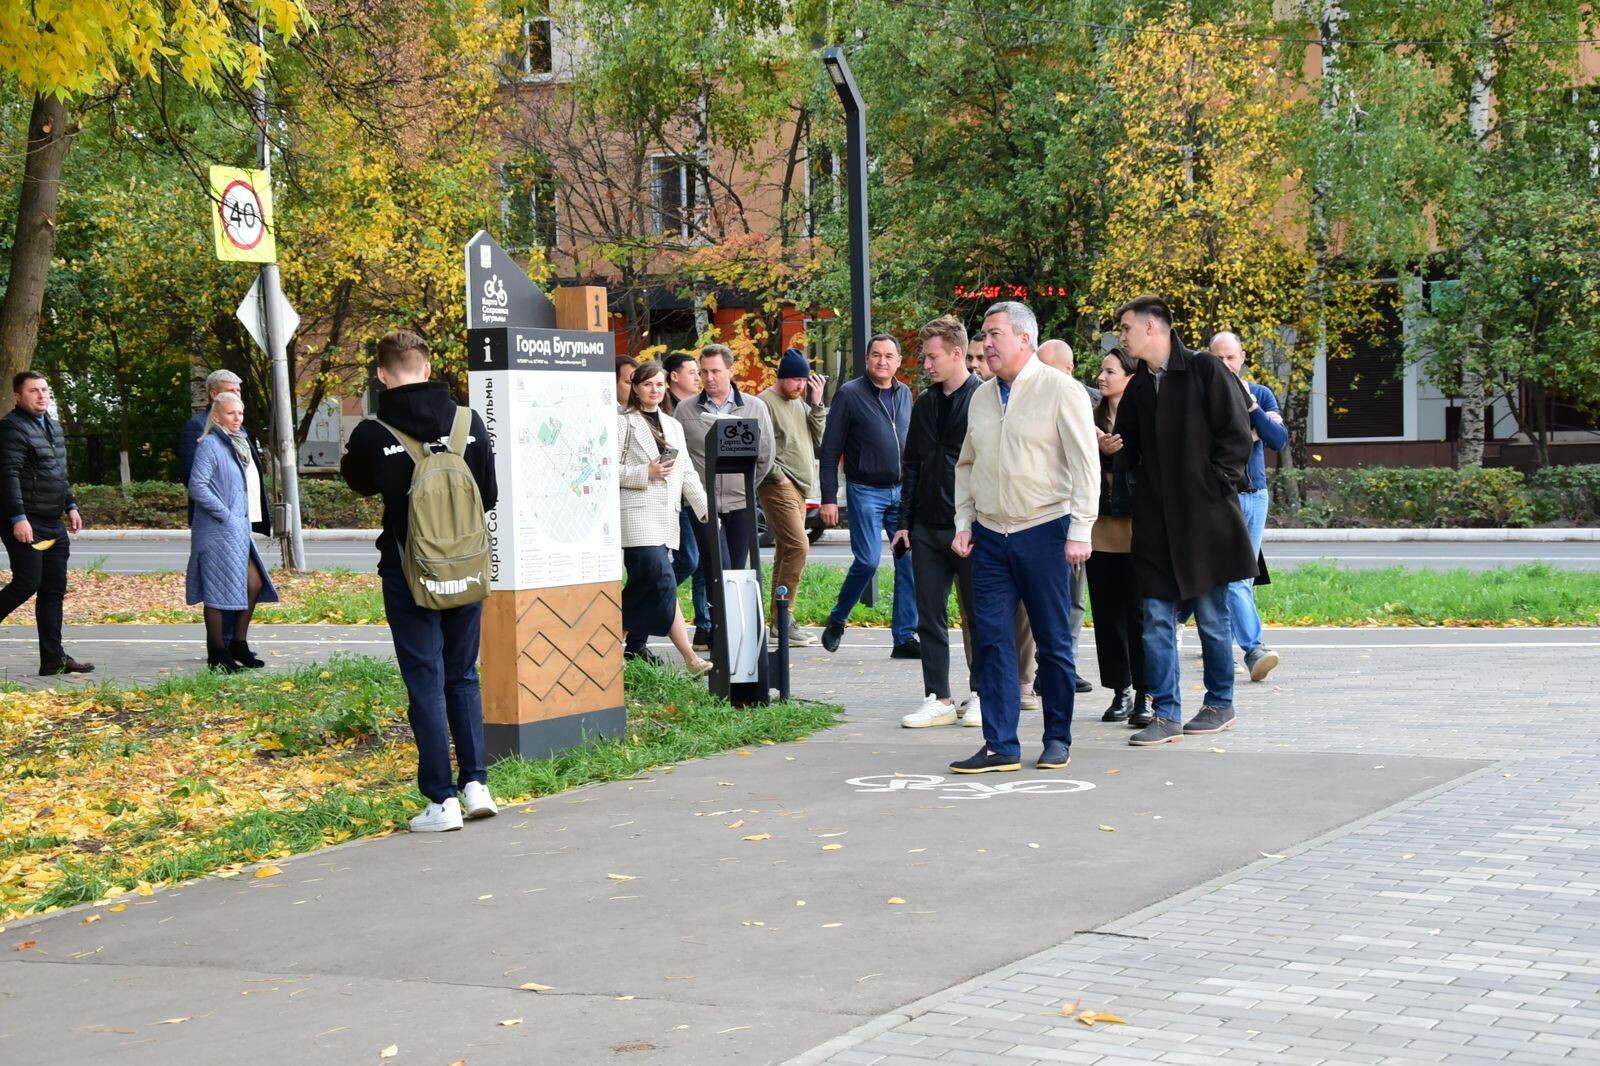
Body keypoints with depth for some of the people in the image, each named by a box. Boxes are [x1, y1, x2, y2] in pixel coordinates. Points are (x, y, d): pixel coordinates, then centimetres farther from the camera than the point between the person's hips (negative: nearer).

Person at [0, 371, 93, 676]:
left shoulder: (53, 427, 18)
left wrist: (70, 506, 21)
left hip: (54, 525, 9)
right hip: (26, 525, -9)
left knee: (54, 590, 7)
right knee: (26, 584, -12)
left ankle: (53, 658, 10)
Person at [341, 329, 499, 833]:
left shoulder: (373, 434, -12)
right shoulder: (470, 423, -4)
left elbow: (360, 484, 9)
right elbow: (490, 495, 5)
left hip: (409, 574, -3)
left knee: (425, 683, 3)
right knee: (463, 676, 16)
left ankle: (442, 800, 2)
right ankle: (476, 784, 11)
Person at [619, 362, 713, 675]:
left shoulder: (673, 426, 20)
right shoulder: (623, 423, 0)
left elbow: (687, 473, 18)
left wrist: (705, 508, 9)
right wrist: (646, 473, -13)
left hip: (666, 516, 7)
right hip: (637, 513, -7)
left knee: (644, 585, 7)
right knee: (663, 584, -15)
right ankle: (691, 659, -20)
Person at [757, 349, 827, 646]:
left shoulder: (801, 403, 17)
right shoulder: (765, 403, -6)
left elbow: (820, 439, 11)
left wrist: (817, 405, 4)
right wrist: (778, 475, -14)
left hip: (799, 488, 8)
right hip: (778, 487, -8)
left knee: (786, 551, 8)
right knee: (798, 546, -17)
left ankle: (778, 622, 12)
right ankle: (783, 619, -14)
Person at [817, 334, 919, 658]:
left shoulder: (905, 394, 12)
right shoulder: (849, 395, -4)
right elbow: (830, 451, -4)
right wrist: (829, 498, -9)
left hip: (903, 491, 5)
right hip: (866, 492, -5)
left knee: (910, 562, -2)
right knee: (867, 561, -12)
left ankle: (904, 637, 4)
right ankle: (837, 620, 13)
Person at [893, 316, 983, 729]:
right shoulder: (924, 405, 13)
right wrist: (904, 521, 11)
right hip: (927, 527, 6)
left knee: (977, 615, 5)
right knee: (929, 617, 6)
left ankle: (980, 695, 15)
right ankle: (938, 699, 11)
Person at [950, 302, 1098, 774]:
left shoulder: (1061, 391, -5)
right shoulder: (981, 397, 12)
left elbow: (1085, 465, -8)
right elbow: (966, 465, 20)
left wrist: (1079, 531, -14)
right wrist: (963, 523, 10)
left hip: (1043, 531, -5)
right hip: (989, 535, 5)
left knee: (1053, 641, 3)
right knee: (993, 641, 0)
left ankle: (1058, 740, 15)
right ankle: (1000, 745, 3)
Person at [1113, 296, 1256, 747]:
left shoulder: (1204, 370, -4)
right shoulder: (1138, 387, 14)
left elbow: (1237, 434, -7)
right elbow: (1129, 450, 19)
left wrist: (1216, 485, -11)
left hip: (1204, 519, -5)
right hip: (1156, 522, 5)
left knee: (1211, 617, 5)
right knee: (1157, 620, 1)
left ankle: (1220, 705, 19)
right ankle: (1166, 714, 5)